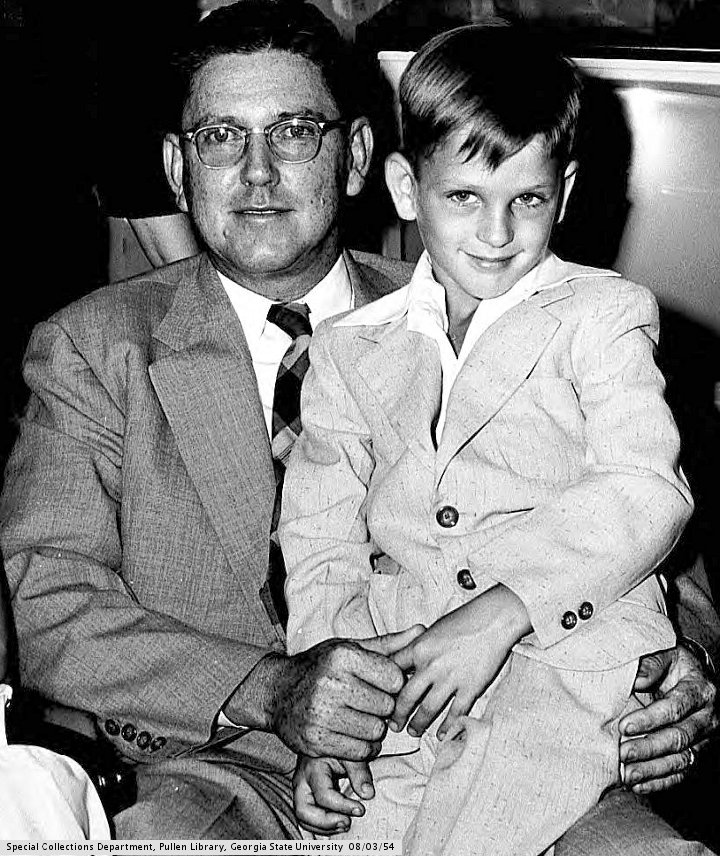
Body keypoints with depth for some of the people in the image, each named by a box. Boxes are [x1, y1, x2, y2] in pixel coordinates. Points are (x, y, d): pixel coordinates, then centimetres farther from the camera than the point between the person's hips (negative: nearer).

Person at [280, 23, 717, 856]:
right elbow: (320, 546, 12)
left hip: (566, 657, -2)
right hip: (401, 673, 3)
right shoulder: (348, 350, 16)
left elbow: (646, 493, -7)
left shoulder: (601, 313, 8)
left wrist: (499, 611, -20)